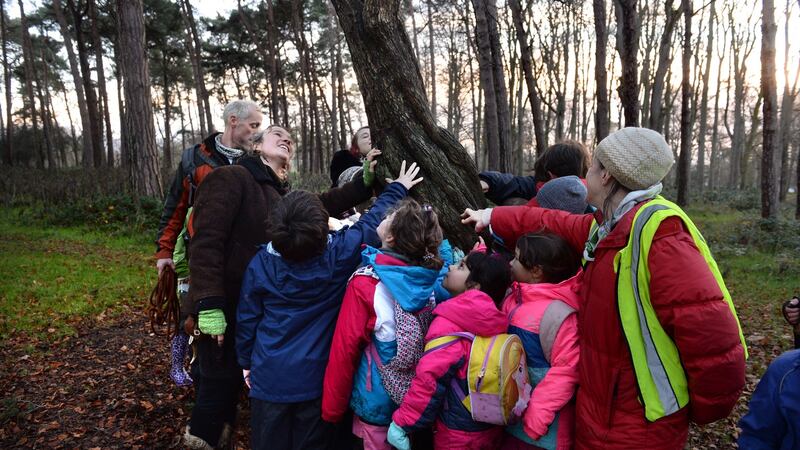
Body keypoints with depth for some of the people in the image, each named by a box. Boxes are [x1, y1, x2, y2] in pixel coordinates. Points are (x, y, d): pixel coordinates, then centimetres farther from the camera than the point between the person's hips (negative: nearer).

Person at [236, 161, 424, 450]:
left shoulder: (260, 264, -11)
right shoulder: (339, 254, -17)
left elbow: (247, 319, 1)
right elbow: (373, 221, -2)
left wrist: (246, 362, 17)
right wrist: (398, 188, 15)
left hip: (269, 379, 1)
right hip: (317, 379, -1)